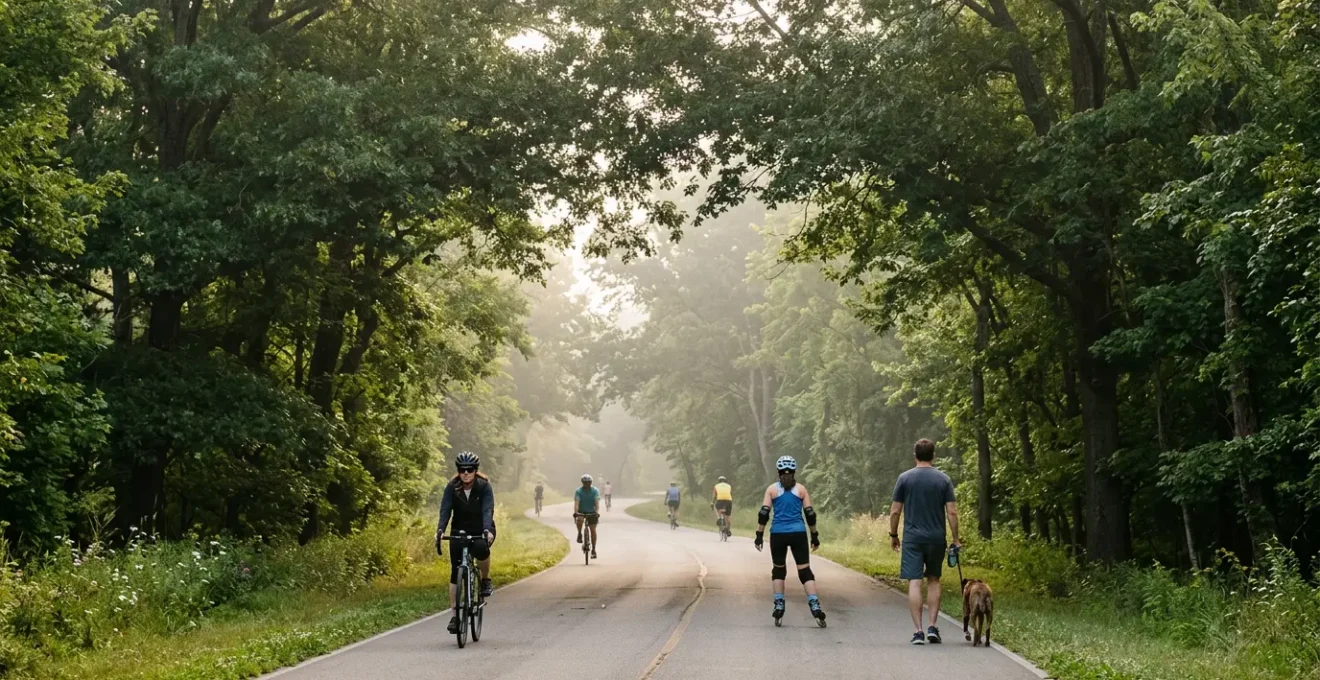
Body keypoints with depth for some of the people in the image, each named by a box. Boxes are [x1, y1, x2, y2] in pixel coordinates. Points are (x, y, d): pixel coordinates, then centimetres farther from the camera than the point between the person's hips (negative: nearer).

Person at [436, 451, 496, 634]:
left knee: (481, 549, -36)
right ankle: (455, 615, -1)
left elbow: (487, 510, -26)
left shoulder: (484, 486, -16)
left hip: (481, 530, -2)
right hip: (459, 531, 2)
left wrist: (487, 530, -43)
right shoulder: (452, 487, -11)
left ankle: (485, 579, -8)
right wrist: (440, 530, -36)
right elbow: (445, 510, -19)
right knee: (455, 573, -6)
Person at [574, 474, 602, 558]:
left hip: (591, 512, 0)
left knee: (593, 530, -6)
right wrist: (576, 512, -39)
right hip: (581, 512, 0)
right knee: (579, 519, -34)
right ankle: (579, 534, -10)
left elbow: (597, 502, -19)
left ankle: (593, 550, 2)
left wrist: (597, 512, -36)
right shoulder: (578, 491, -12)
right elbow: (576, 503, -22)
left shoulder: (595, 491, -10)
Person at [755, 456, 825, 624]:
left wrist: (759, 535, 2)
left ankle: (779, 605, 12)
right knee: (804, 570, -2)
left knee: (779, 569, 17)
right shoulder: (801, 489, 6)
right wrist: (814, 536, 11)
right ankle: (815, 605, -16)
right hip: (798, 533, 0)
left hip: (778, 534, 0)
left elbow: (764, 513, -2)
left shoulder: (772, 489, 4)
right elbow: (810, 514, 4)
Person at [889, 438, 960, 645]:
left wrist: (893, 535, 11)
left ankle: (918, 631, -6)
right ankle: (933, 627, 10)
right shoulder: (944, 480, 1)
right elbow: (952, 512, -3)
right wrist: (956, 539, 5)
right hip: (936, 538, 2)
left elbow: (895, 511, -1)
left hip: (912, 538, -2)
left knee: (914, 582, -2)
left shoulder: (905, 478, -1)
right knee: (933, 581, 16)